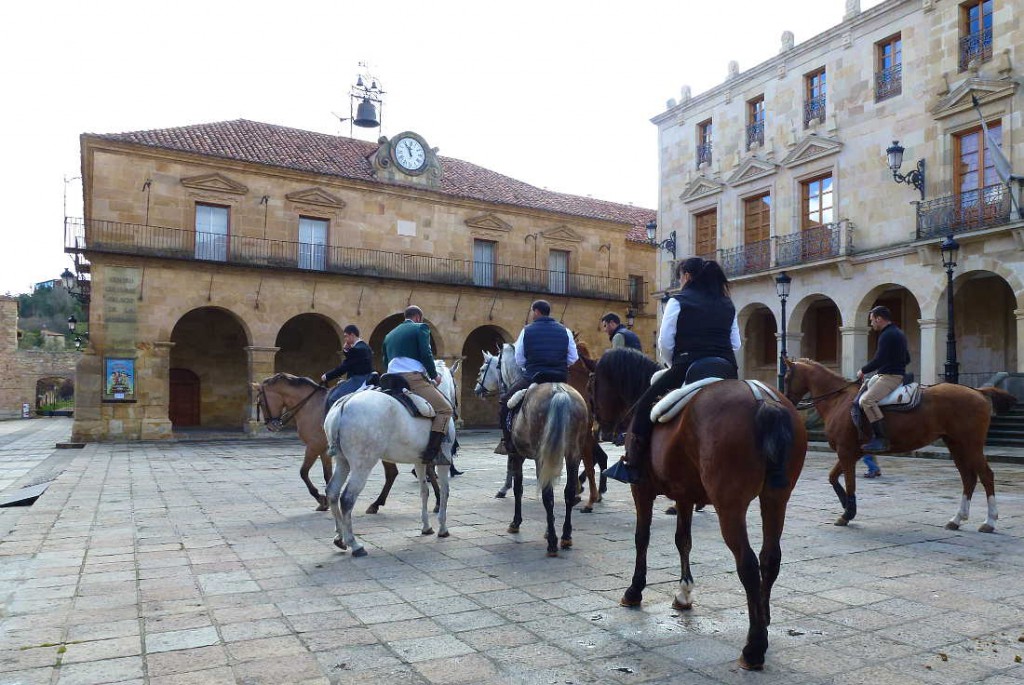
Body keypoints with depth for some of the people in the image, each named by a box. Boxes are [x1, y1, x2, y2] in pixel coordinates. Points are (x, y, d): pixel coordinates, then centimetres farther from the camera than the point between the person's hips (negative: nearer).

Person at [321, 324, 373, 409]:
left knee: (333, 398, -13)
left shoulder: (357, 349, -20)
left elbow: (343, 367, -18)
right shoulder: (364, 346, 12)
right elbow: (350, 362, 20)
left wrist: (327, 376, -8)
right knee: (332, 392, 18)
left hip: (358, 381, -11)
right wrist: (346, 350, 4)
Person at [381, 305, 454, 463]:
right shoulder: (421, 328, 6)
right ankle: (430, 452, -21)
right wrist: (434, 376, 5)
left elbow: (385, 362, 25)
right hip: (414, 378, -7)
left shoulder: (389, 335, 27)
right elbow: (426, 354, -6)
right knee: (445, 410, -3)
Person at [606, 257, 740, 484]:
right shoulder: (728, 304, 17)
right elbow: (735, 344, 16)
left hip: (689, 366, -5)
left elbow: (665, 343, -4)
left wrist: (673, 365, 11)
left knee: (644, 406, 4)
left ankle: (632, 465, 1)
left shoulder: (678, 302, 0)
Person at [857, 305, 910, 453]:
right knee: (863, 389, 22)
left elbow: (879, 360, -20)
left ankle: (882, 439, -30)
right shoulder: (898, 333, 19)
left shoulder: (887, 335, -15)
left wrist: (863, 371, -8)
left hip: (890, 377, -12)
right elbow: (907, 358, 28)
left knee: (866, 400, -26)